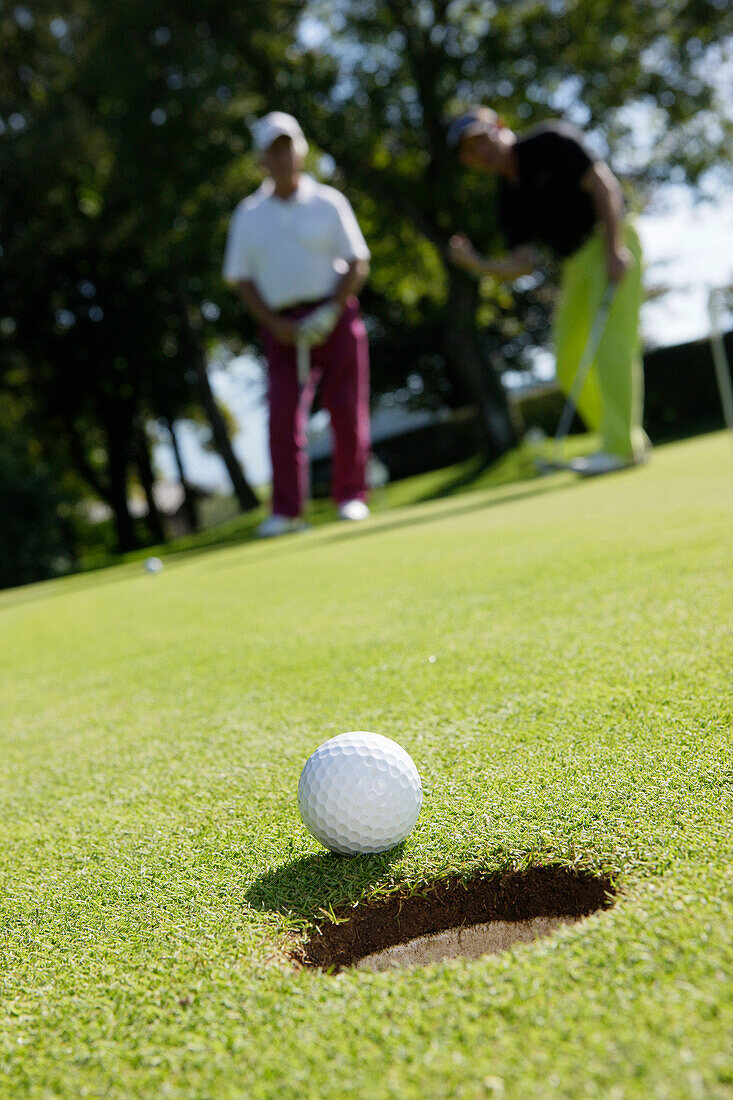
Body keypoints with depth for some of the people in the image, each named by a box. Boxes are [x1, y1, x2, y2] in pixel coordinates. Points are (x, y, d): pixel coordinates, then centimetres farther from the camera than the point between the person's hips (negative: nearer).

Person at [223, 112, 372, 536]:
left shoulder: (328, 202, 6)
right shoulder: (248, 214, 11)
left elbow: (358, 263, 2)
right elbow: (241, 277, 9)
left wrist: (330, 313, -11)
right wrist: (274, 324, -6)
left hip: (335, 316, -1)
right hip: (283, 325, 1)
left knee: (347, 408, -4)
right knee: (283, 413, -9)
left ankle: (352, 497, 8)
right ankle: (286, 511, -8)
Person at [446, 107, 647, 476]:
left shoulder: (550, 142, -5)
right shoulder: (507, 201, 12)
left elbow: (603, 184, -13)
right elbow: (523, 262, 3)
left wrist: (615, 249, -21)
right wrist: (478, 264, -14)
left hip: (610, 242, -8)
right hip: (575, 266, 8)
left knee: (611, 346, -17)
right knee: (569, 364, 5)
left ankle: (621, 447, -15)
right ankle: (633, 441, 15)